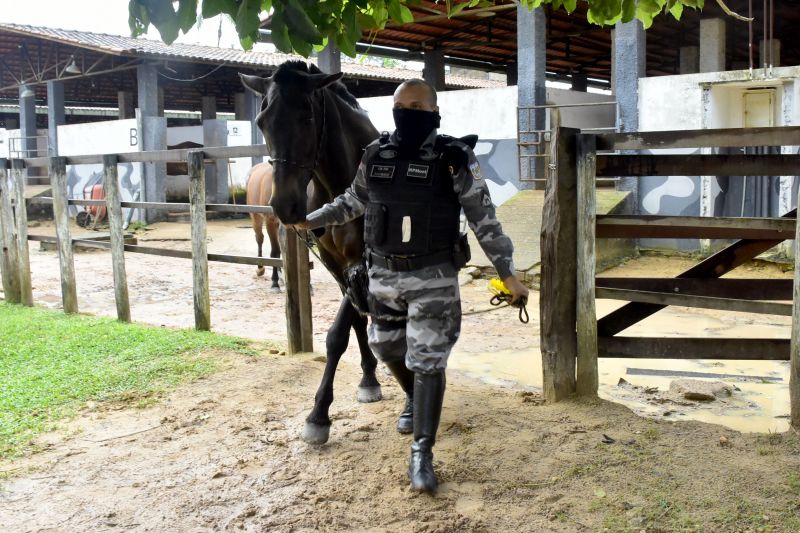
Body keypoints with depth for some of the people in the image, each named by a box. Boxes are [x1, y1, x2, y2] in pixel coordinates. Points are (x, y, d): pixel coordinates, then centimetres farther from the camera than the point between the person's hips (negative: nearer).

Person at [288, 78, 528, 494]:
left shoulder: (456, 160, -11)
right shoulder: (375, 156, 1)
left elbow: (485, 222, -9)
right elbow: (353, 202, 18)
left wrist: (508, 274, -11)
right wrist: (311, 220, 21)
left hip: (433, 279, -5)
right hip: (383, 275, 5)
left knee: (428, 362, -4)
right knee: (387, 348, 19)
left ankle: (422, 453, 5)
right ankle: (415, 399, 50)